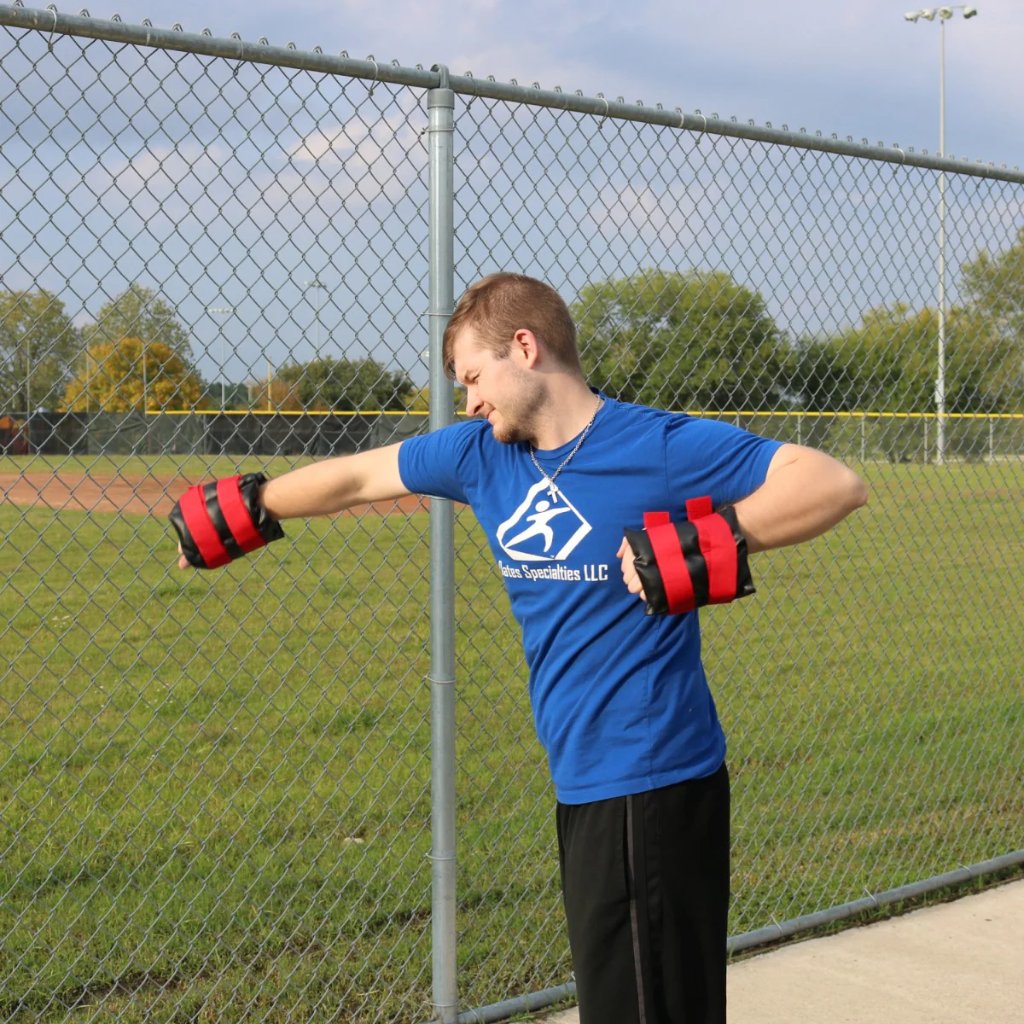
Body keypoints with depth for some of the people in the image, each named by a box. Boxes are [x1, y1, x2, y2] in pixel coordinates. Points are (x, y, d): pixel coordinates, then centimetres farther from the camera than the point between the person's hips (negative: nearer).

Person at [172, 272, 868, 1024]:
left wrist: (720, 537, -26)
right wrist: (244, 514, 32)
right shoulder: (482, 454, 8)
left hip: (652, 787, -7)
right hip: (587, 786, 7)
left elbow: (838, 484, -15)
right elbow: (352, 478, 21)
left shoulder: (660, 446, -12)